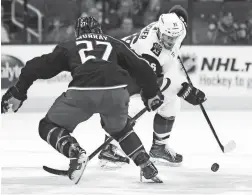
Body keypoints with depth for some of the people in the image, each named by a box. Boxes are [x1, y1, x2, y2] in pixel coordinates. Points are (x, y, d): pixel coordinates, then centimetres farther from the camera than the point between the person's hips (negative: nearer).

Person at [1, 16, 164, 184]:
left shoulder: (68, 47, 28)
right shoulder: (115, 44, 30)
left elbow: (37, 67, 23)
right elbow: (140, 67, 26)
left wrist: (17, 93, 30)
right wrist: (152, 93, 39)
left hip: (82, 93, -3)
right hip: (116, 93, 3)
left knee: (49, 126, 18)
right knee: (119, 129, 35)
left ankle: (75, 152, -8)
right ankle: (147, 166, 24)